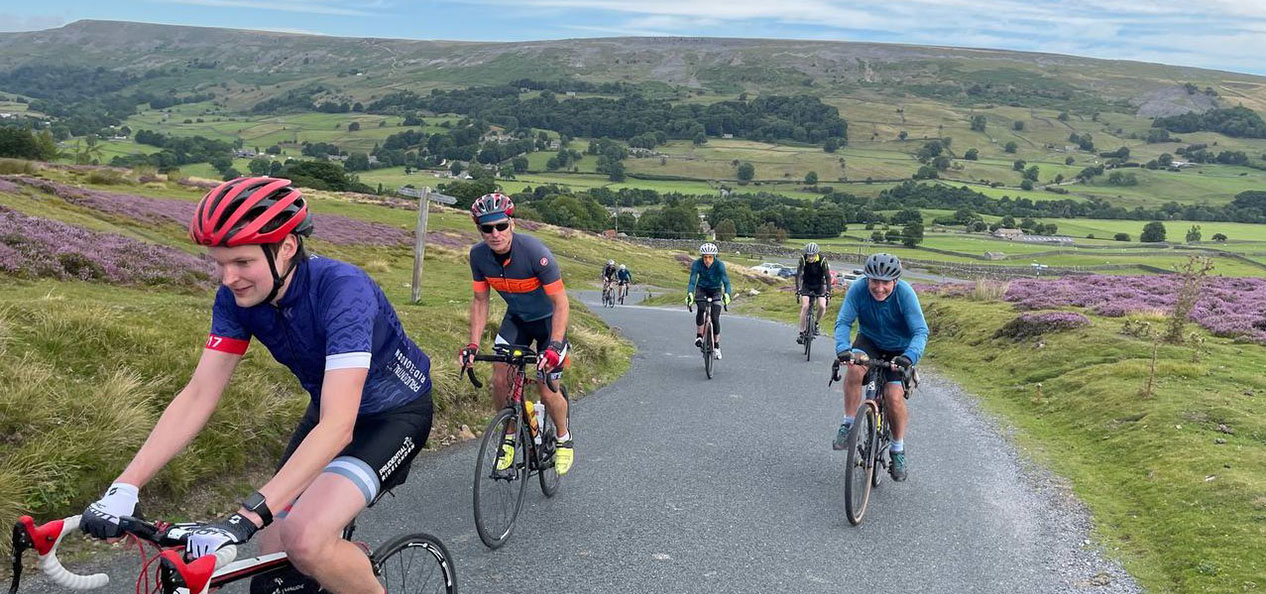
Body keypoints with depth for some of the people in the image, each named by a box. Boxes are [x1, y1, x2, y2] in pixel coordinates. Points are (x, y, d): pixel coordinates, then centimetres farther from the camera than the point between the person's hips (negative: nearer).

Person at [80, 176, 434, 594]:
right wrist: (124, 488, -22)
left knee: (305, 540, -27)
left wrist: (244, 518, -46)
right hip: (328, 408, 7)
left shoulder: (341, 289, -33)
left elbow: (337, 426, -40)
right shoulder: (237, 298, -14)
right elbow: (198, 395, -12)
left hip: (395, 413, -6)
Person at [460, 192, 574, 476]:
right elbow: (480, 301, -6)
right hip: (516, 318, 4)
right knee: (500, 380, -10)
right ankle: (509, 437, 15)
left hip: (548, 320, -4)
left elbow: (561, 303, -28)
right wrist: (473, 345, -15)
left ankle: (564, 439, 21)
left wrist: (554, 346, -38)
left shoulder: (534, 252, -33)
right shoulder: (479, 255, -19)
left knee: (547, 390, -8)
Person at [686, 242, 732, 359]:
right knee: (700, 309, -30)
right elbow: (692, 281, -31)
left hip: (716, 291, 0)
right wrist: (690, 294, -50)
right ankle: (699, 336, -12)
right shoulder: (697, 264, -24)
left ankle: (716, 345, 10)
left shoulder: (719, 265, -27)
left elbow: (726, 281, -36)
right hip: (702, 289, 1)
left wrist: (727, 294, -56)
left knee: (715, 318, -10)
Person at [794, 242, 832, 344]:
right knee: (805, 306, -17)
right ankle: (801, 332, -11)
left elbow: (828, 276, -21)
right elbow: (798, 275, -25)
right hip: (806, 285, 0)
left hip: (819, 285, 0)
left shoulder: (822, 260, -23)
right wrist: (798, 290, -36)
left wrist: (828, 291, -30)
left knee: (822, 306, -18)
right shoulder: (803, 259, -22)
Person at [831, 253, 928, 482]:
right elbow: (843, 322, -25)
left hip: (899, 349, -1)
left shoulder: (904, 293, -28)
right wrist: (842, 348, -45)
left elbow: (921, 331, -30)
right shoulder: (858, 289, -23)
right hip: (869, 342, 1)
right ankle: (848, 425, -15)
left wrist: (909, 356, -48)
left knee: (894, 396, -18)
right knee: (855, 367, -32)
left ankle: (898, 450, 7)